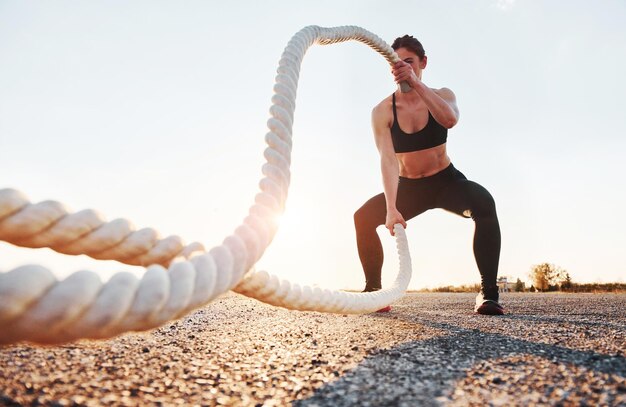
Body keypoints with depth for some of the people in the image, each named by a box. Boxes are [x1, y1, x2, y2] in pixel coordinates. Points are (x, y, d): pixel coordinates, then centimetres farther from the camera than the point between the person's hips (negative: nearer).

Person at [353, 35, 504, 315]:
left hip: (446, 181, 0)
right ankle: (373, 289, -6)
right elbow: (387, 159, -26)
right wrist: (391, 208, -39)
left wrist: (416, 83, -43)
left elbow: (450, 119, -34)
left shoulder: (441, 95, -8)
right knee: (363, 216, -22)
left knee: (483, 202, -32)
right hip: (407, 187, 1)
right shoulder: (382, 111, -13)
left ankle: (488, 292, -26)